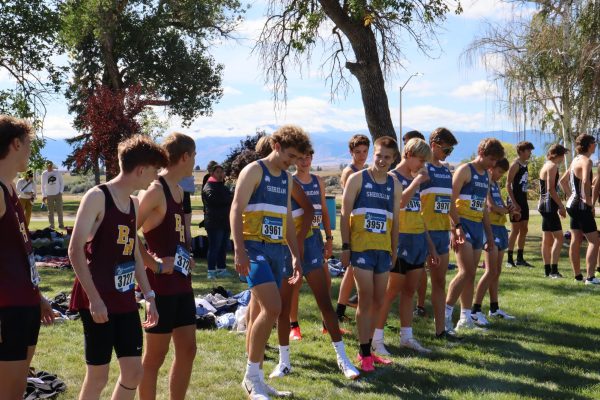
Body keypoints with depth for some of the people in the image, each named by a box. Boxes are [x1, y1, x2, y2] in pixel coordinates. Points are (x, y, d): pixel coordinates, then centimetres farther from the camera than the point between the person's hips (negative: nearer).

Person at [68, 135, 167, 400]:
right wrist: (94, 298, -21)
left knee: (133, 371, 8)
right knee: (98, 375, -1)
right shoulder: (97, 197, -12)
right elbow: (75, 250, -17)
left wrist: (149, 295, 17)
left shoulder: (134, 204, 13)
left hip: (125, 300, 8)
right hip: (98, 301, -7)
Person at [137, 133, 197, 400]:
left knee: (187, 349, 12)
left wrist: (186, 258, 11)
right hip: (161, 284, -9)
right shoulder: (155, 191, -16)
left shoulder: (178, 190, 12)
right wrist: (156, 265, -19)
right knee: (155, 355, 1)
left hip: (181, 283, 9)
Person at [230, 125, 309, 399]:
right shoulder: (254, 170, -5)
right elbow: (236, 210, -12)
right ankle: (252, 375, -7)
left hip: (276, 250, 7)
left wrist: (296, 255, 19)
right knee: (272, 308, -19)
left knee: (259, 313, 10)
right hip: (255, 247, -7)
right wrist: (239, 250, -22)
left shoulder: (286, 179, 17)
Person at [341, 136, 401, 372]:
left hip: (384, 250, 5)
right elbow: (345, 214, -3)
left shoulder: (394, 185, 10)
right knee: (366, 299, -6)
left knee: (378, 302, 8)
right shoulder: (357, 179, -2)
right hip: (361, 248, -5)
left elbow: (395, 220, 15)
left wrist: (394, 251, 13)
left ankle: (367, 349, 20)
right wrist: (345, 247, -8)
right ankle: (365, 354, 1)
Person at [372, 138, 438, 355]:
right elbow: (398, 203, -28)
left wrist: (431, 246, 20)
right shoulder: (393, 177, -8)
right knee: (391, 291, -4)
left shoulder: (415, 178, 15)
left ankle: (406, 337, 19)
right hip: (401, 240, -8)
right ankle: (376, 339, 3)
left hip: (418, 240, 8)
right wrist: (416, 183, -20)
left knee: (410, 291, 11)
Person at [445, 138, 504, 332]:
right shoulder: (465, 170, -6)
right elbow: (451, 200, -13)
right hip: (463, 224, -8)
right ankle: (445, 313, -10)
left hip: (478, 227, 8)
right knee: (466, 272, -16)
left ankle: (465, 318, 11)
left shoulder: (486, 176, 18)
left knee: (471, 274, 7)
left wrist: (489, 234, 22)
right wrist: (455, 227, -22)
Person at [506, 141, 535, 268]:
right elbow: (508, 185, -16)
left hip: (523, 200, 9)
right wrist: (514, 203, -20)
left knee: (524, 230, 10)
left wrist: (524, 201, 17)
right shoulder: (515, 165, -12)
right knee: (515, 230, -6)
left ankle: (520, 258, 16)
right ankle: (509, 259, -2)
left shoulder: (525, 165, 14)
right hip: (515, 200, -9)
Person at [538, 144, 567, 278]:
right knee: (558, 237, -12)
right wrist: (561, 206, -16)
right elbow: (551, 189, -19)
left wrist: (558, 206, 21)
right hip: (549, 205, -10)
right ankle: (553, 270, -16)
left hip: (544, 205, 10)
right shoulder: (552, 166, -11)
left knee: (547, 239, 11)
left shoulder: (546, 166, 19)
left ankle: (547, 269, 15)